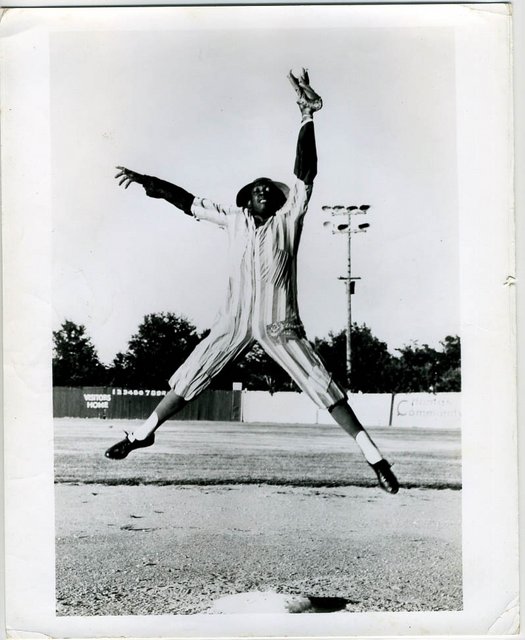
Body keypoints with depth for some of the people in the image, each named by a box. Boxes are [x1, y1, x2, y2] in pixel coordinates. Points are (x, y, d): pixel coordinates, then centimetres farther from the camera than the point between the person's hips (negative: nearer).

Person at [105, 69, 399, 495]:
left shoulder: (288, 220, -2)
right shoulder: (235, 220, 8)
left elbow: (305, 175, -14)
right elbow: (189, 201, 13)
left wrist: (308, 117, -23)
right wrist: (147, 182, 9)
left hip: (279, 325, -3)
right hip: (235, 321, 3)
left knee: (324, 387, -7)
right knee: (189, 378, 9)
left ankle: (373, 456, -2)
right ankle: (144, 433, 26)